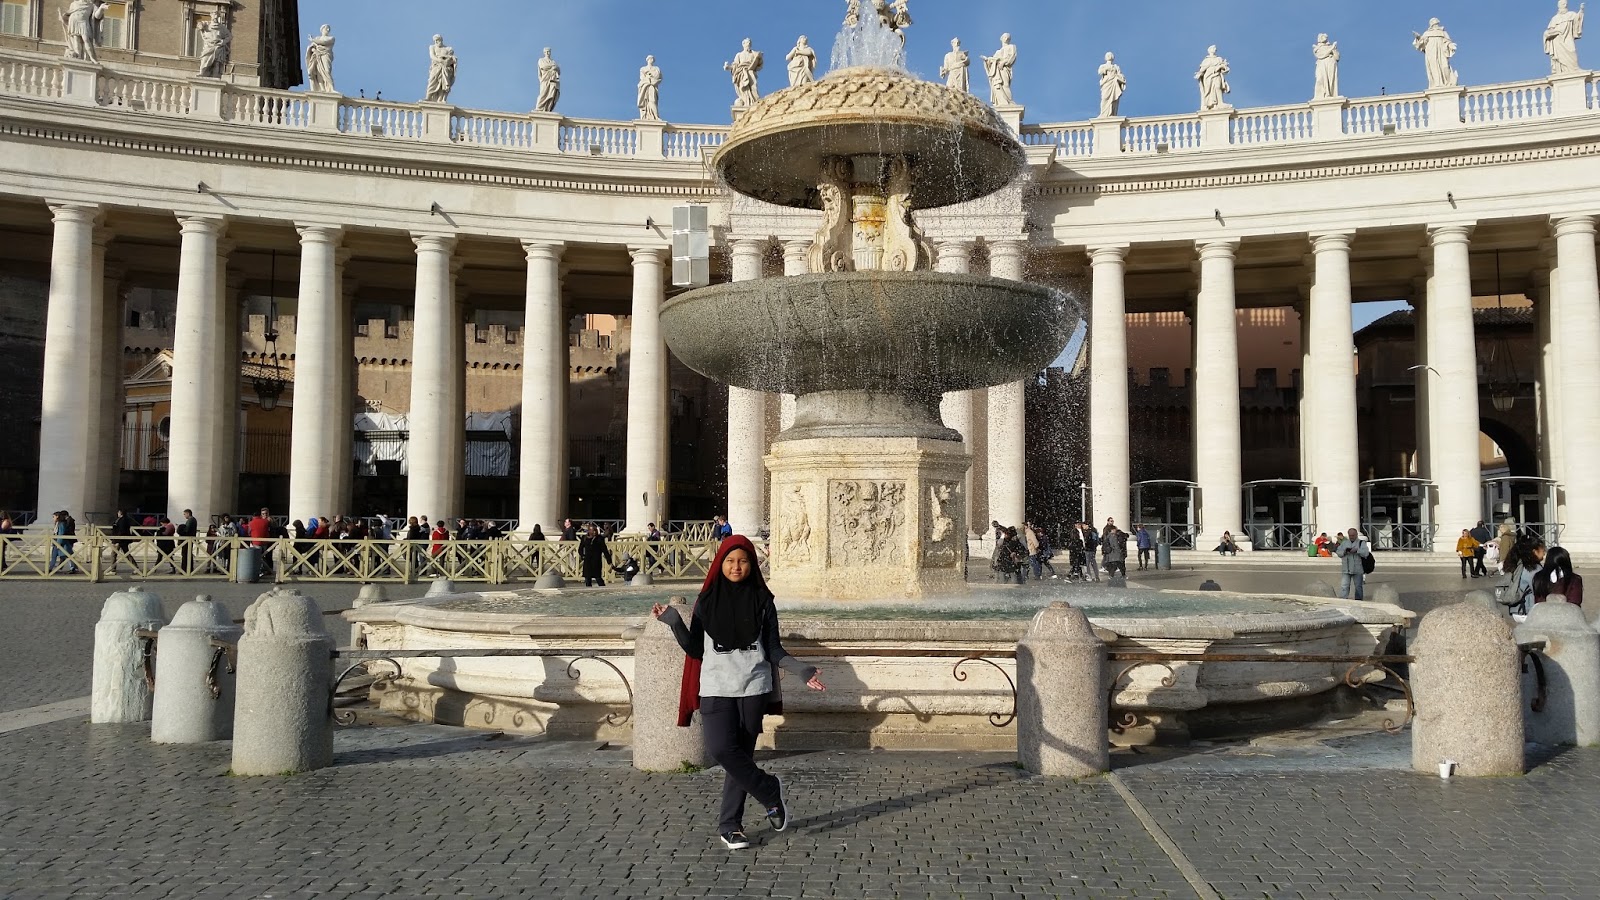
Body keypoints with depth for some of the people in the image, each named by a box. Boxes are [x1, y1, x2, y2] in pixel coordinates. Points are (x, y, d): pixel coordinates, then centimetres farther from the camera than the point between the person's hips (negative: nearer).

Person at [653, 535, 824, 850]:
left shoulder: (762, 600, 4)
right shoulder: (707, 601, 6)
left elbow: (774, 649, 6)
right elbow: (695, 649, 5)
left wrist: (801, 669, -8)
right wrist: (675, 623, -9)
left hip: (752, 688, 0)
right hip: (716, 687, 0)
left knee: (743, 754, 2)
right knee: (720, 749, -16)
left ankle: (730, 825, 15)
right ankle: (771, 791, 5)